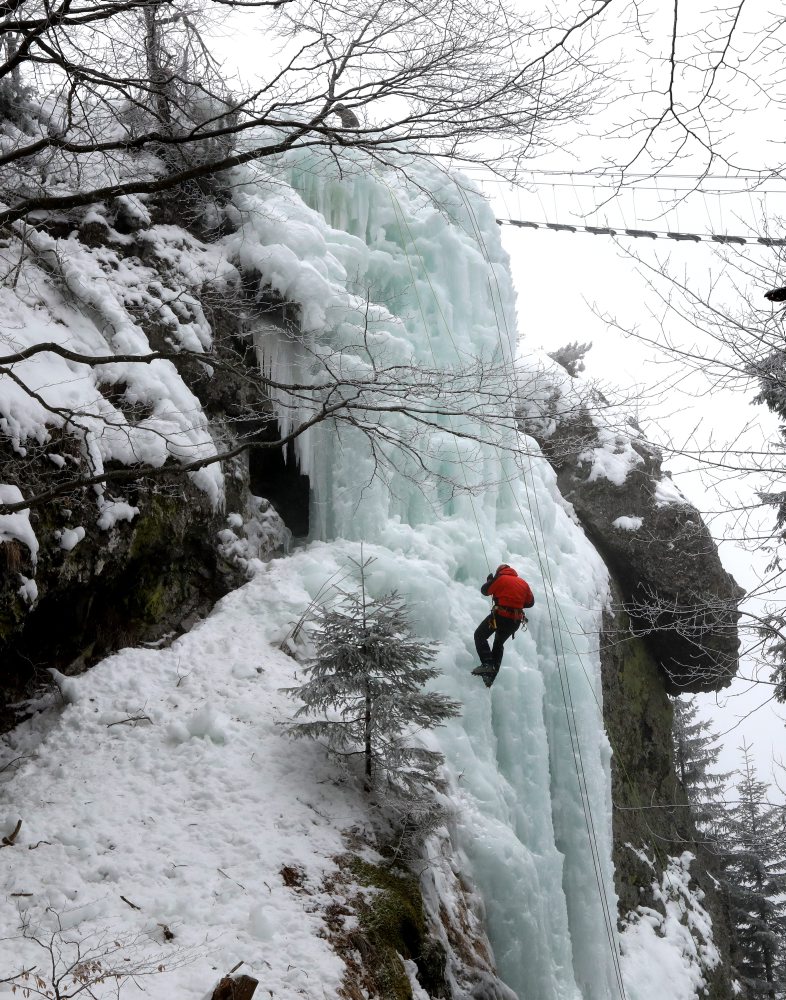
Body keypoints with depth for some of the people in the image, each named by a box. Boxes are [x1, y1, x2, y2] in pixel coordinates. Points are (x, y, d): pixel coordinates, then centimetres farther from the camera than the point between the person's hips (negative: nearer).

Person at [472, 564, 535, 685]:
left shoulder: (500, 578, -3)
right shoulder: (523, 583, 13)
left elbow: (485, 591, 5)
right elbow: (530, 602, 18)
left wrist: (489, 580, 24)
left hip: (500, 615, -6)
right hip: (516, 620, 6)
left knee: (480, 635, 4)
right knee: (498, 644, 21)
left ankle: (487, 664, -17)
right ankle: (491, 676, 14)